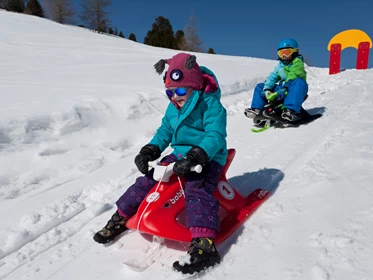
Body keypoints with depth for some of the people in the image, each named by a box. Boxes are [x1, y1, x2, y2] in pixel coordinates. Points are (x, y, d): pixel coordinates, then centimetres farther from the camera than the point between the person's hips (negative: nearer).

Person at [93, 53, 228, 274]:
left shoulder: (210, 104, -15)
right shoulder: (173, 108, 9)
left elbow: (215, 136, -25)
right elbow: (165, 131, 18)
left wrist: (195, 157, -39)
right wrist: (149, 150, 1)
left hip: (208, 159, -7)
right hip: (179, 156, 7)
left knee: (197, 190, -32)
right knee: (147, 181, 0)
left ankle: (204, 244, -38)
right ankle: (120, 219, 15)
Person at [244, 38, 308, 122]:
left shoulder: (297, 62, -3)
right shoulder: (280, 66, 16)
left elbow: (292, 77, -20)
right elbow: (272, 77, 5)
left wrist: (285, 88, -35)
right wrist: (266, 89, -12)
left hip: (294, 90, -6)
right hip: (282, 88, 7)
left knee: (299, 82, -41)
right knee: (260, 87, 6)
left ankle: (291, 110, -56)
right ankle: (257, 109, -7)